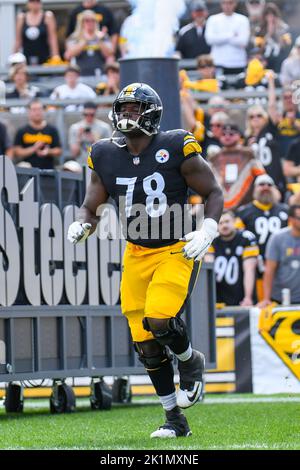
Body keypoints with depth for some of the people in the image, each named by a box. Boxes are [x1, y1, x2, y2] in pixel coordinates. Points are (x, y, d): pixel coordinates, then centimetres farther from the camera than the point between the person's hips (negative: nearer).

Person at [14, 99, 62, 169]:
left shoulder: (52, 130, 9)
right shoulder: (22, 132, 6)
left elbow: (58, 151, 9)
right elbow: (17, 153, 2)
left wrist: (48, 151, -11)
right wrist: (34, 149, -10)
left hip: (48, 171, 1)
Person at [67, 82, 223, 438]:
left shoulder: (176, 149, -12)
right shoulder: (107, 158, -1)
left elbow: (213, 193, -4)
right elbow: (91, 208, 8)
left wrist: (207, 231, -19)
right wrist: (81, 225, -14)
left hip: (176, 251, -4)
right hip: (137, 255, 5)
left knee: (159, 320, -25)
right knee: (146, 344, 3)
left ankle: (191, 361, 10)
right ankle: (176, 421, 18)